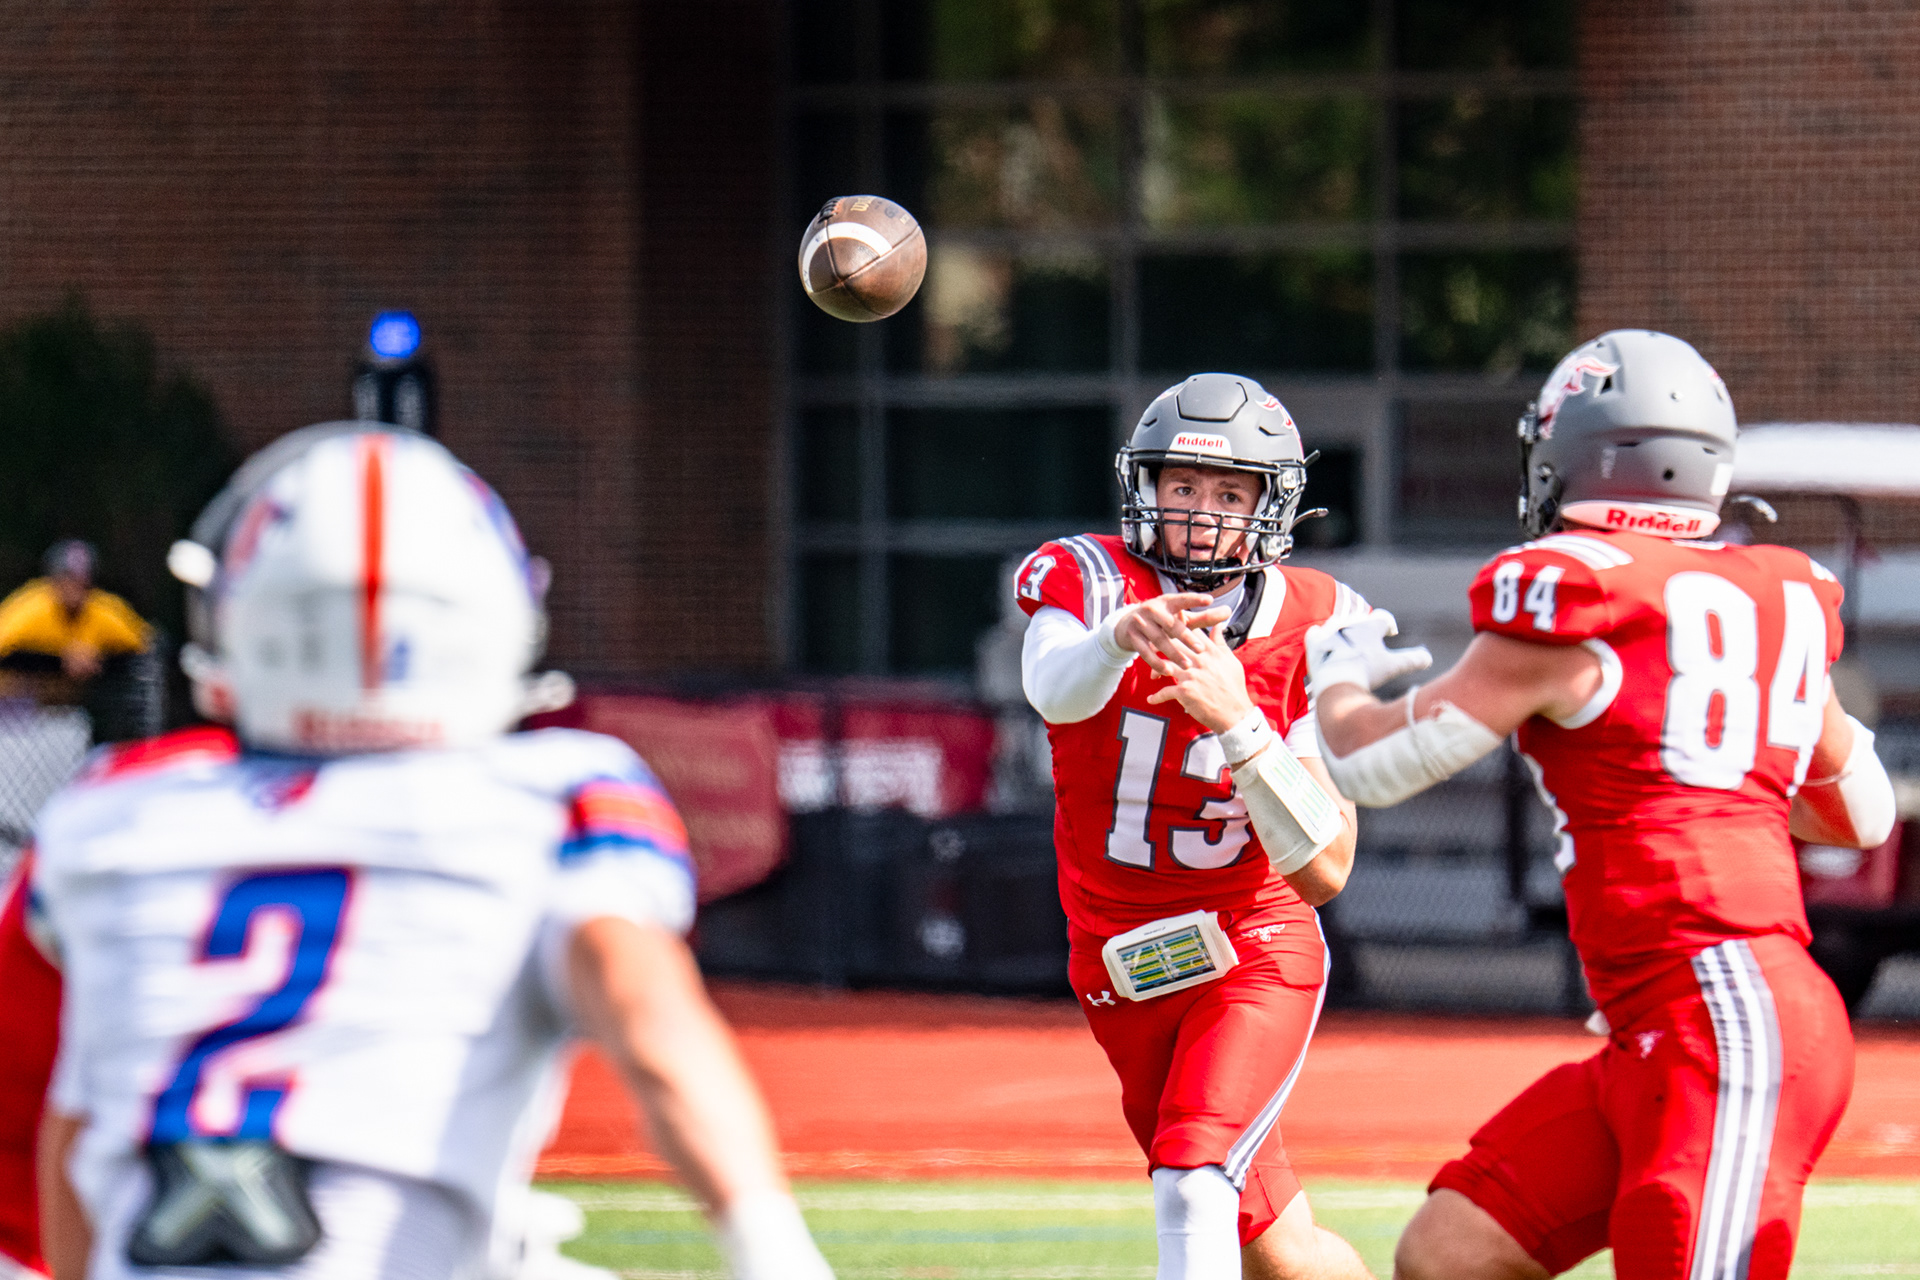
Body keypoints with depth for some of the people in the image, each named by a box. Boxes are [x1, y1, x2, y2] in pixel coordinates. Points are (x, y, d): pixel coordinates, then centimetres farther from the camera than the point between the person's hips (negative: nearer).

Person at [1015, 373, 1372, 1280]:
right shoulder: (1087, 580, -12)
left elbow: (1323, 871, -19)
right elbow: (1054, 690, -37)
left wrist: (1237, 722, -33)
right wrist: (1119, 636, -60)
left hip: (1255, 956, -2)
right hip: (1122, 967, 2)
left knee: (1193, 1183, -26)